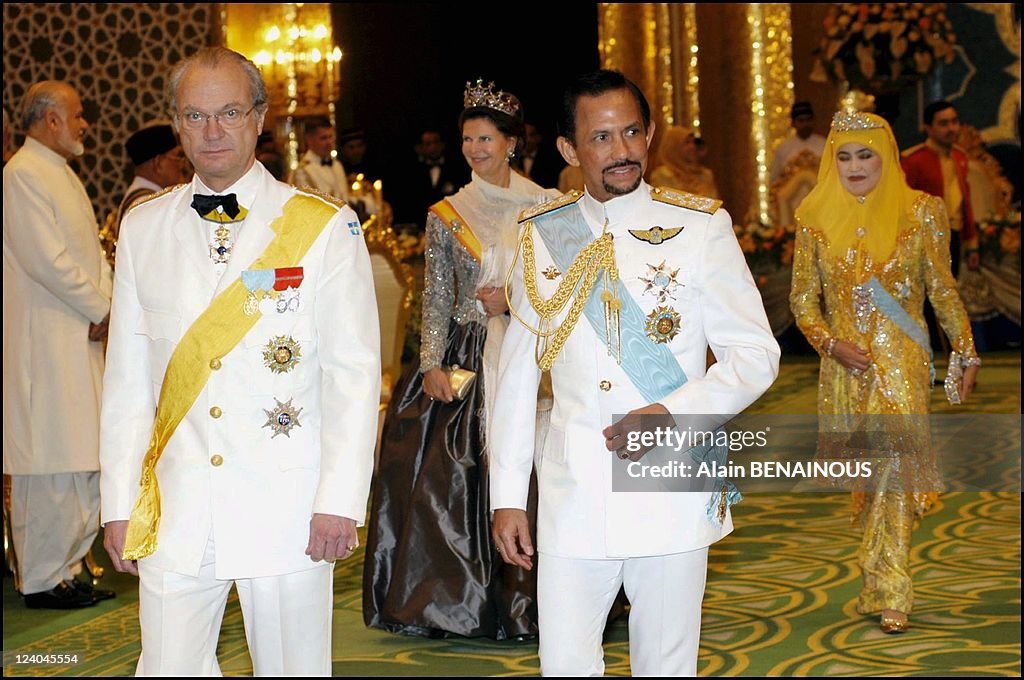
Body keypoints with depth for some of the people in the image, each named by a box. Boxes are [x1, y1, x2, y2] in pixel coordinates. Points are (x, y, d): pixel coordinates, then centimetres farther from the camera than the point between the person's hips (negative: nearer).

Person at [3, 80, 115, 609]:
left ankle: (67, 569, 20)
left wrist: (106, 302, 3)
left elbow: (91, 252, 20)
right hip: (45, 342, -10)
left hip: (81, 337, 10)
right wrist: (99, 308, -10)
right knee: (50, 464, -6)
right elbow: (47, 260, -19)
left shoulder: (62, 174, 19)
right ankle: (43, 580, 3)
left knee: (84, 460, 12)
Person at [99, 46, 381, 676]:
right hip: (176, 513, 3)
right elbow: (127, 375, 9)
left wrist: (340, 502, -9)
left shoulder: (325, 227, -1)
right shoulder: (143, 228, 8)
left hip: (288, 511, -2)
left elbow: (354, 374, -4)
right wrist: (119, 504, 6)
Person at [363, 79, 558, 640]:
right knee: (455, 474, -4)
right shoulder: (447, 215, 5)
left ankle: (523, 592, 7)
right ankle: (460, 596, 7)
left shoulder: (542, 208, 6)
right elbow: (436, 298, 3)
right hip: (467, 357, 0)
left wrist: (515, 297, -8)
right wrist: (431, 364, -6)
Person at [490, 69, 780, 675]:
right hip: (571, 499, 2)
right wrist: (508, 497, 6)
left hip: (672, 502, -1)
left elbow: (757, 355, -1)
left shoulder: (700, 228, 0)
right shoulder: (543, 237, 7)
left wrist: (670, 413, -16)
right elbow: (518, 376, 9)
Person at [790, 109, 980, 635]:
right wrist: (832, 344, -9)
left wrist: (966, 353, 8)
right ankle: (884, 582, 25)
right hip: (843, 364, 3)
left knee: (897, 455, -16)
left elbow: (943, 290, 7)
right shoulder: (816, 220, 5)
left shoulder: (919, 213, 0)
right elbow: (803, 300, 7)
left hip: (901, 360, -3)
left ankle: (888, 590, -12)